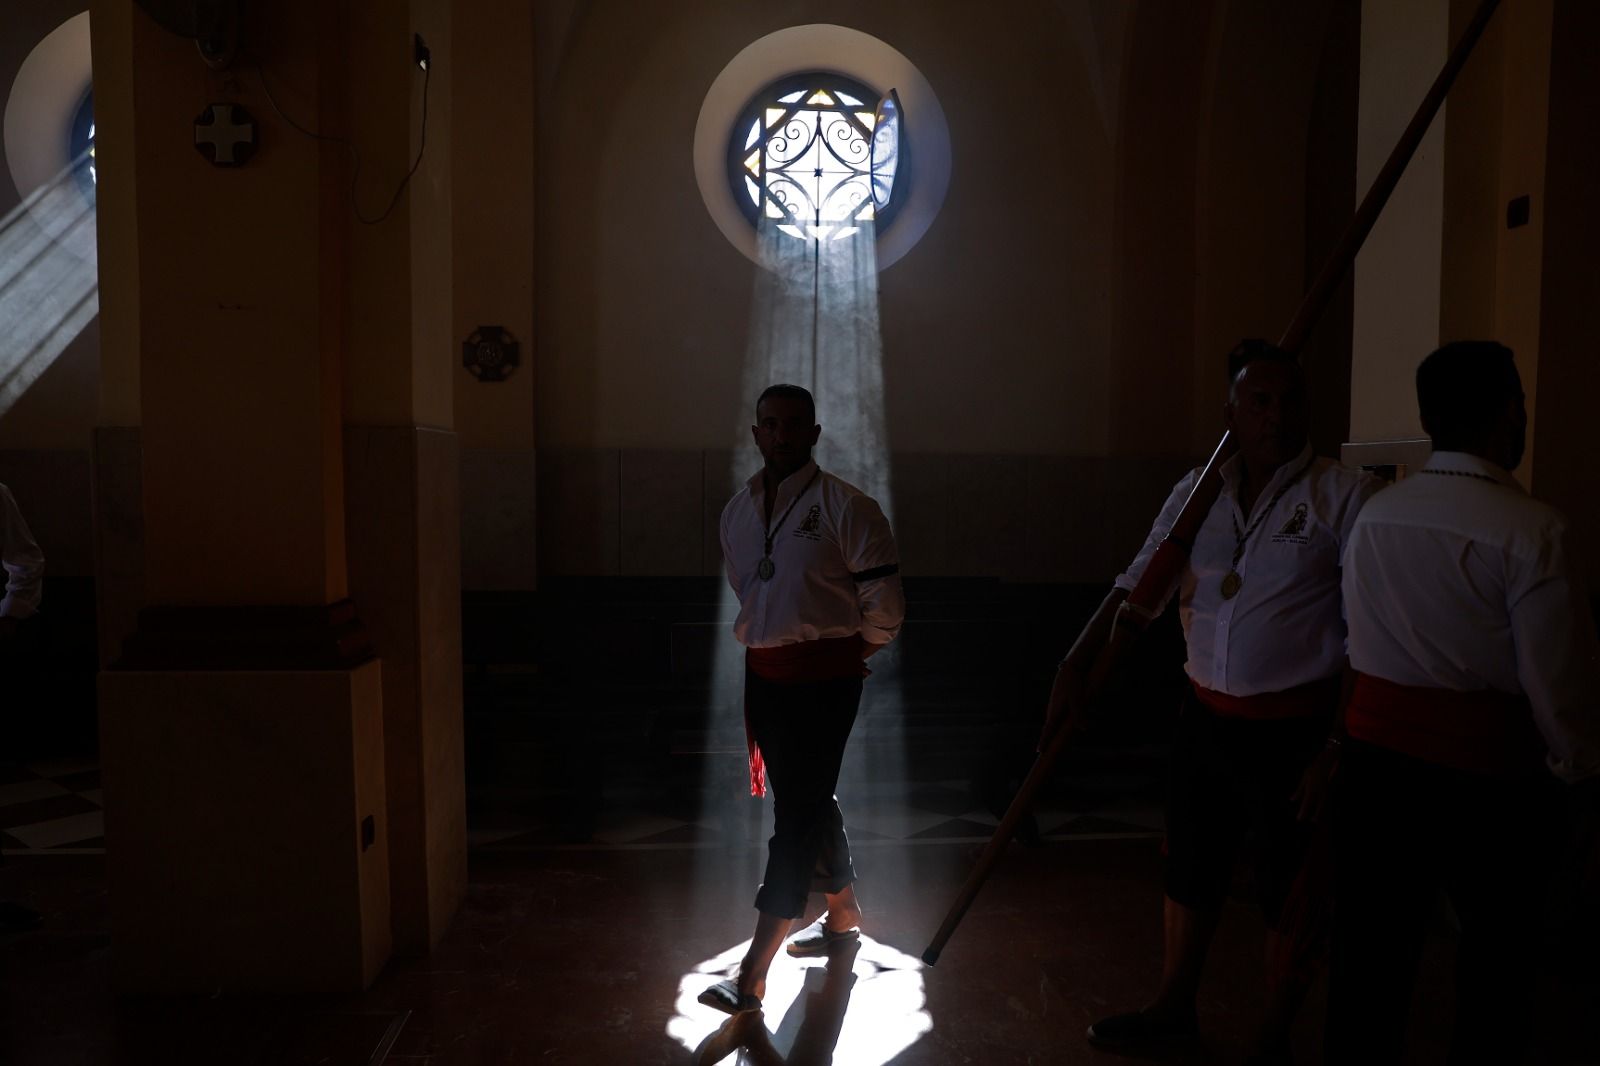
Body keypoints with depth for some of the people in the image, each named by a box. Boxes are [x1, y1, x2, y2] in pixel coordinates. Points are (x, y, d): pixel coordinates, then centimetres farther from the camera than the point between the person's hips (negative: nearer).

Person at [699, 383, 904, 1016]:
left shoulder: (846, 508, -11)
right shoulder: (736, 511, 9)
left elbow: (883, 604, -7)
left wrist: (847, 653, 6)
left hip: (824, 678, -6)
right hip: (763, 674, 7)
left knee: (797, 816, -6)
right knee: (806, 804, 18)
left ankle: (752, 976, -3)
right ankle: (843, 915, 39)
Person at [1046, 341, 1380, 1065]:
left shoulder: (1344, 496, -12)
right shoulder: (1197, 492, 3)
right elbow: (1138, 585, 10)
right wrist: (1077, 665, 4)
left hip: (1294, 728, -4)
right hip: (1207, 718, 5)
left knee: (1288, 894, 11)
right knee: (1189, 874, 19)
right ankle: (1174, 1007, 41)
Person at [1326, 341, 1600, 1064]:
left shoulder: (1373, 516, 1)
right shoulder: (1530, 530, -15)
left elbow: (1360, 645, 6)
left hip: (1374, 752, 5)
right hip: (1489, 771, -4)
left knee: (1369, 950, 14)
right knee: (1496, 968, 16)